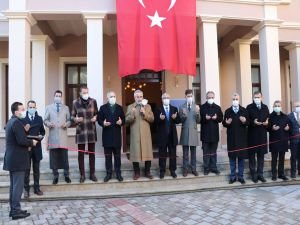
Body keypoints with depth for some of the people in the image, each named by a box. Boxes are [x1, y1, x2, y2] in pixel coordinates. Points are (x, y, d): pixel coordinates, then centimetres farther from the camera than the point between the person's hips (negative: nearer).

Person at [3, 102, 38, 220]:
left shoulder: (11, 121, 15)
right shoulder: (17, 122, -17)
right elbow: (22, 141, -24)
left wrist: (27, 145, 8)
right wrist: (32, 142, -7)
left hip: (12, 158, 10)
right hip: (17, 160, -10)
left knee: (13, 185, 15)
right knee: (18, 186, -4)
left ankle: (13, 209, 22)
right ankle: (16, 211, 2)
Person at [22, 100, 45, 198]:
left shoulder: (39, 118, 8)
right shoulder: (23, 119, -2)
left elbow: (42, 131, 11)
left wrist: (41, 136, -8)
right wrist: (24, 130, -26)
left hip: (37, 146, 3)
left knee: (36, 169, 12)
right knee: (26, 169, 4)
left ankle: (36, 188, 22)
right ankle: (26, 189, 14)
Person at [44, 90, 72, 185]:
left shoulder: (66, 108, 14)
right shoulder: (48, 107, 12)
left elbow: (69, 120, 10)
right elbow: (45, 120, 8)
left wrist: (66, 124, -11)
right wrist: (49, 124, -13)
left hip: (63, 135, 0)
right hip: (52, 135, 0)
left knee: (64, 155, -1)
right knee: (53, 156, 3)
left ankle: (66, 175, 10)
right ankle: (55, 176, 13)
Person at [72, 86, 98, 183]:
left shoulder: (93, 101, 2)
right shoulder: (75, 102, -2)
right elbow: (72, 116, 5)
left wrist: (95, 117, -9)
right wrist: (76, 119, -16)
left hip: (91, 131, 1)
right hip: (81, 131, -1)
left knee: (92, 153, 8)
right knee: (81, 153, 4)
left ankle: (92, 174, 19)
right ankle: (82, 175, 16)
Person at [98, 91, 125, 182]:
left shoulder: (119, 107, 11)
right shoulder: (103, 107, 6)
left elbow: (124, 119, 7)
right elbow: (99, 119, 0)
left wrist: (121, 122, -15)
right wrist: (103, 123, -20)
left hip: (117, 135, 1)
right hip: (107, 135, -1)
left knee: (117, 156, 7)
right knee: (108, 156, 5)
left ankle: (118, 173, 15)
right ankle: (108, 173, 14)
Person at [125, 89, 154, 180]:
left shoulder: (148, 106, 11)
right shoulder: (130, 107, 7)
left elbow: (152, 119, 4)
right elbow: (127, 120, -1)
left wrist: (145, 114, -12)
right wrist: (132, 114, -20)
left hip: (146, 134, 1)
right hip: (135, 134, -1)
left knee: (147, 152, 3)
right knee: (135, 152, 1)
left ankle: (147, 172, 16)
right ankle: (137, 172, 14)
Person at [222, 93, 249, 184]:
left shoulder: (244, 110, 5)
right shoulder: (228, 111, 5)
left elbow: (248, 122, 2)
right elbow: (223, 123, 3)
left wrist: (245, 121, -19)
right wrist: (226, 123, -19)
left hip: (241, 137, 0)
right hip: (231, 137, 0)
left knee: (241, 157, 6)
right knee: (232, 157, 5)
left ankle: (240, 176, 17)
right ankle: (233, 176, 15)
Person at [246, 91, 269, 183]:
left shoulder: (265, 107, 12)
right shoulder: (249, 107, 0)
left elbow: (268, 118, 15)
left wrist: (267, 122, -7)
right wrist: (253, 122, -21)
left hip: (262, 135, 4)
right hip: (252, 135, -3)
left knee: (261, 155, 9)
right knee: (252, 155, 2)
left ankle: (260, 174, 18)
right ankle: (253, 174, 11)